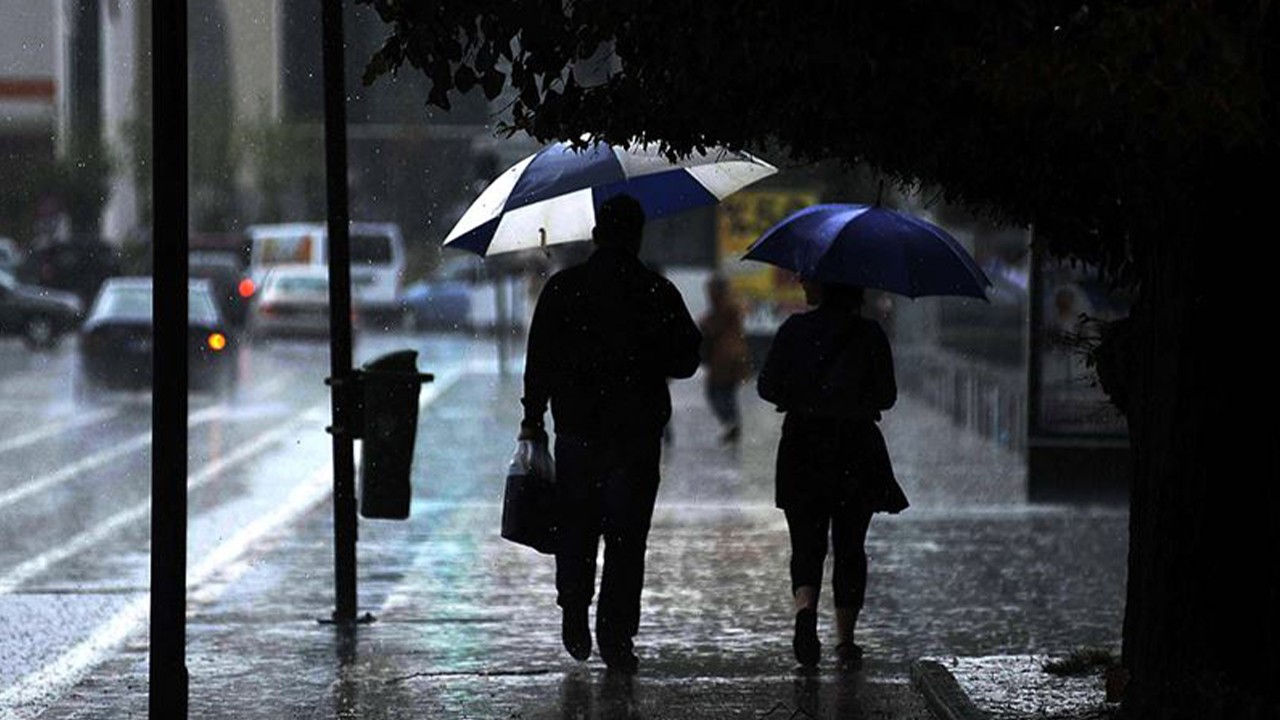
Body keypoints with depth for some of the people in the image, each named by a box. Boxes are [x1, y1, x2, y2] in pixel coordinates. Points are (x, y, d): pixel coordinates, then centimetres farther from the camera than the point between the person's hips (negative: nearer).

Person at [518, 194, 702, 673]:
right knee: (626, 535, 2)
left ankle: (574, 614, 12)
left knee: (576, 527, 18)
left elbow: (539, 361, -2)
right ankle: (616, 637, -3)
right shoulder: (659, 294, -3)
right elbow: (686, 362, 3)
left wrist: (533, 419, 6)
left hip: (576, 430, 1)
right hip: (637, 433, -1)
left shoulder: (562, 288, -2)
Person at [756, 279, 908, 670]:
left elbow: (767, 385, -5)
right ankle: (845, 638, 12)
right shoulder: (870, 334, -3)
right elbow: (886, 396, -1)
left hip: (803, 447, -1)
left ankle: (806, 608, -22)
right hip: (856, 449, 1)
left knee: (807, 543, 5)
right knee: (849, 547, 12)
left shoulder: (796, 329, -4)